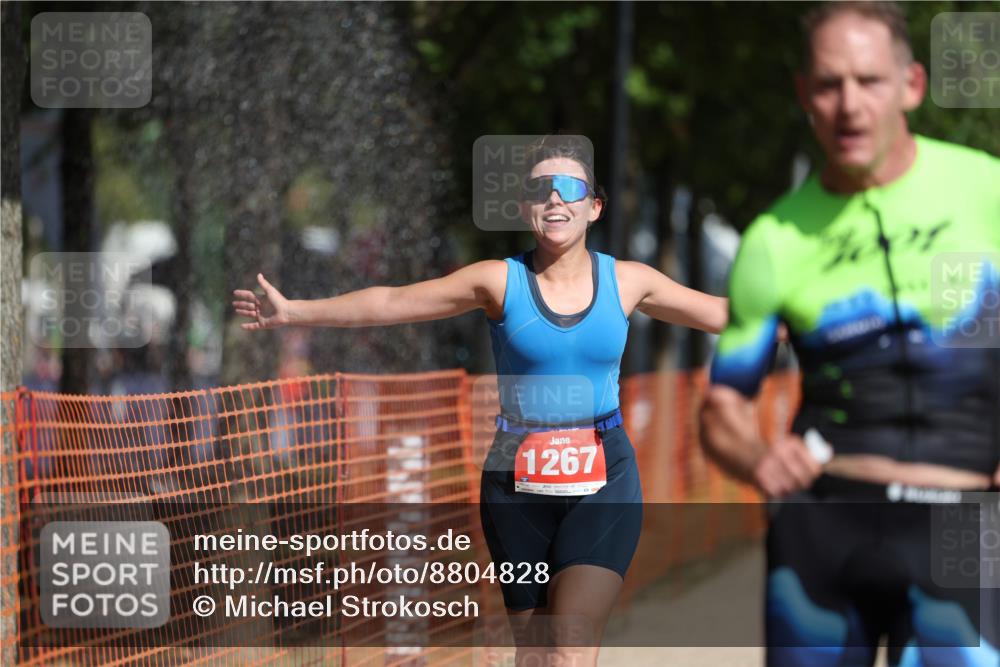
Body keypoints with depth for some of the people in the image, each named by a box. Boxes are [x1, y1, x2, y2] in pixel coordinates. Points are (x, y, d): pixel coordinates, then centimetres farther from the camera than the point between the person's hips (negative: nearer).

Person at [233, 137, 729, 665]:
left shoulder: (627, 282, 3)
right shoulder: (500, 281, -2)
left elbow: (723, 314, 11)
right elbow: (390, 303, -4)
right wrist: (292, 312, -10)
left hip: (603, 484, -1)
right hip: (518, 485, 1)